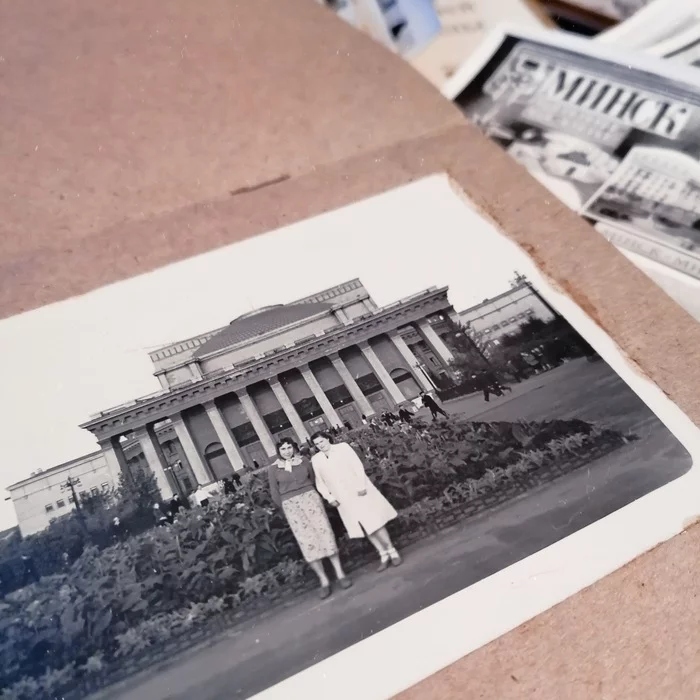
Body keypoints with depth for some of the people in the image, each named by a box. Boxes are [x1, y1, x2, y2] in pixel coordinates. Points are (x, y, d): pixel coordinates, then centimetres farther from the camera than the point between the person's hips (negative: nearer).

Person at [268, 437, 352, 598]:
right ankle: (323, 581, -1)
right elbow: (274, 493, 7)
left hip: (310, 497, 1)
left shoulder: (304, 461, 5)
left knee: (324, 531, -9)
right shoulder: (273, 469, 1)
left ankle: (340, 574, -5)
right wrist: (286, 508, 8)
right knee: (306, 540, -5)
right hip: (290, 504, -1)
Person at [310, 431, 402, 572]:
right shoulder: (316, 459, 6)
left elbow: (358, 466, -6)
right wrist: (329, 497, -4)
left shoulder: (343, 447, 0)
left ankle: (391, 551, 10)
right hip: (344, 499, 2)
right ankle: (384, 555, 13)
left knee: (375, 522, -4)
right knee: (365, 527, 4)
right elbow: (320, 483, 8)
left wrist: (361, 486, -15)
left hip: (359, 492, -2)